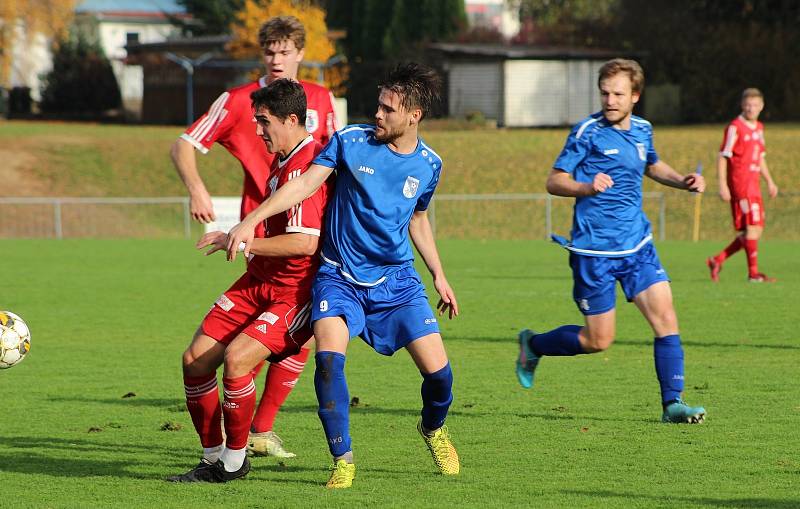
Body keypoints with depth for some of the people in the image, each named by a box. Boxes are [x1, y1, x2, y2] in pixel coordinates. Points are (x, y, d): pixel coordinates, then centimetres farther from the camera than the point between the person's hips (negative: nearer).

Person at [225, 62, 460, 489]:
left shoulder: (428, 164, 3)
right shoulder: (350, 141, -7)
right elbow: (304, 184, -13)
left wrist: (439, 276, 20)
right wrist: (250, 222, -22)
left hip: (397, 280, 2)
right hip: (340, 277, -2)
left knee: (438, 370, -7)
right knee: (328, 356, -27)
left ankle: (433, 429, 29)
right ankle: (342, 460, -12)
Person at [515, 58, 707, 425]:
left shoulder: (642, 130, 8)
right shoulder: (588, 131, -10)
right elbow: (554, 182, -10)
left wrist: (682, 181, 12)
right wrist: (588, 187, -29)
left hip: (637, 246, 5)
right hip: (595, 251, -5)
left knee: (666, 319, -7)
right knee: (598, 340, 0)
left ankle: (672, 403, -1)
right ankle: (533, 345, 25)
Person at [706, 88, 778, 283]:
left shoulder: (759, 128, 16)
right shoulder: (735, 127, -8)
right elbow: (722, 157, -10)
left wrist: (769, 181, 21)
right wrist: (723, 185, -15)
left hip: (754, 183, 8)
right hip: (739, 183, -8)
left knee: (756, 230, 7)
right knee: (752, 226, -11)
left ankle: (717, 260, 16)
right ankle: (753, 273, -6)